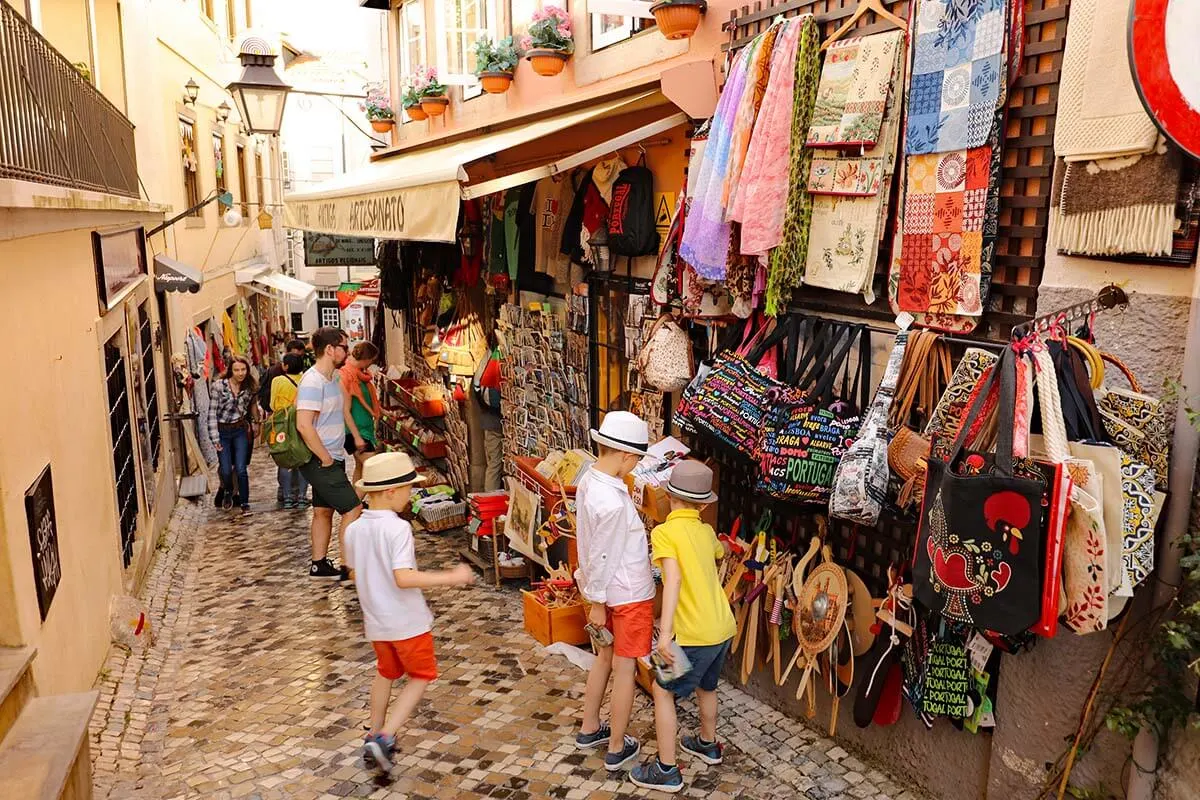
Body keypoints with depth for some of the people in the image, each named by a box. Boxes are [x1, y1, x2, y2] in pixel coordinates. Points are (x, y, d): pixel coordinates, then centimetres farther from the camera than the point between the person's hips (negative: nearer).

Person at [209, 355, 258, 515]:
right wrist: (215, 437, -12)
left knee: (241, 469, -5)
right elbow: (212, 412, -9)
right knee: (226, 470, -2)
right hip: (222, 431, -2)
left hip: (240, 431, 2)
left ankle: (244, 503, 7)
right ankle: (228, 492, 31)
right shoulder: (219, 386, -11)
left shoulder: (249, 387, 0)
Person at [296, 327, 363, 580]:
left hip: (331, 459, 9)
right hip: (320, 461, -9)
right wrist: (326, 458, -21)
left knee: (323, 511, 15)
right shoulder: (312, 382, -20)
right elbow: (304, 426, -27)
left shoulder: (334, 377, 10)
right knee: (353, 509, -8)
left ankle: (319, 564, 24)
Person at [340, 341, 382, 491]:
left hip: (366, 427, 9)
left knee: (361, 466, 13)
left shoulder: (361, 375, 9)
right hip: (355, 430, -9)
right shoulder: (346, 376, -17)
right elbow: (346, 410, -19)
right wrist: (357, 437, -20)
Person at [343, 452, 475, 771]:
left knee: (386, 672, 28)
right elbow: (404, 578, -32)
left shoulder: (354, 529, -2)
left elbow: (356, 573, 10)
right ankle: (384, 737, 3)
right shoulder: (398, 528, -24)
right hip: (407, 621, -7)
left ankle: (375, 734, 38)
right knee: (421, 676, 13)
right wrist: (451, 577, -27)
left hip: (375, 621, 7)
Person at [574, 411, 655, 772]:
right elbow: (603, 556, -23)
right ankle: (617, 750, 22)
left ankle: (589, 729, 38)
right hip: (629, 594, -9)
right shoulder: (612, 503, -31)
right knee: (624, 668, 7)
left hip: (608, 591, 9)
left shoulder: (588, 480, -3)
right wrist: (597, 602, -12)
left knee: (605, 657, 24)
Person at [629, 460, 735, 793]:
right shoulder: (706, 532, 9)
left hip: (695, 633, -7)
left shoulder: (664, 531, -12)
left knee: (663, 691, 7)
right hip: (723, 627, 7)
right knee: (705, 685, 28)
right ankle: (708, 744, 47)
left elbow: (673, 579, -26)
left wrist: (665, 632, -29)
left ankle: (666, 771, 11)